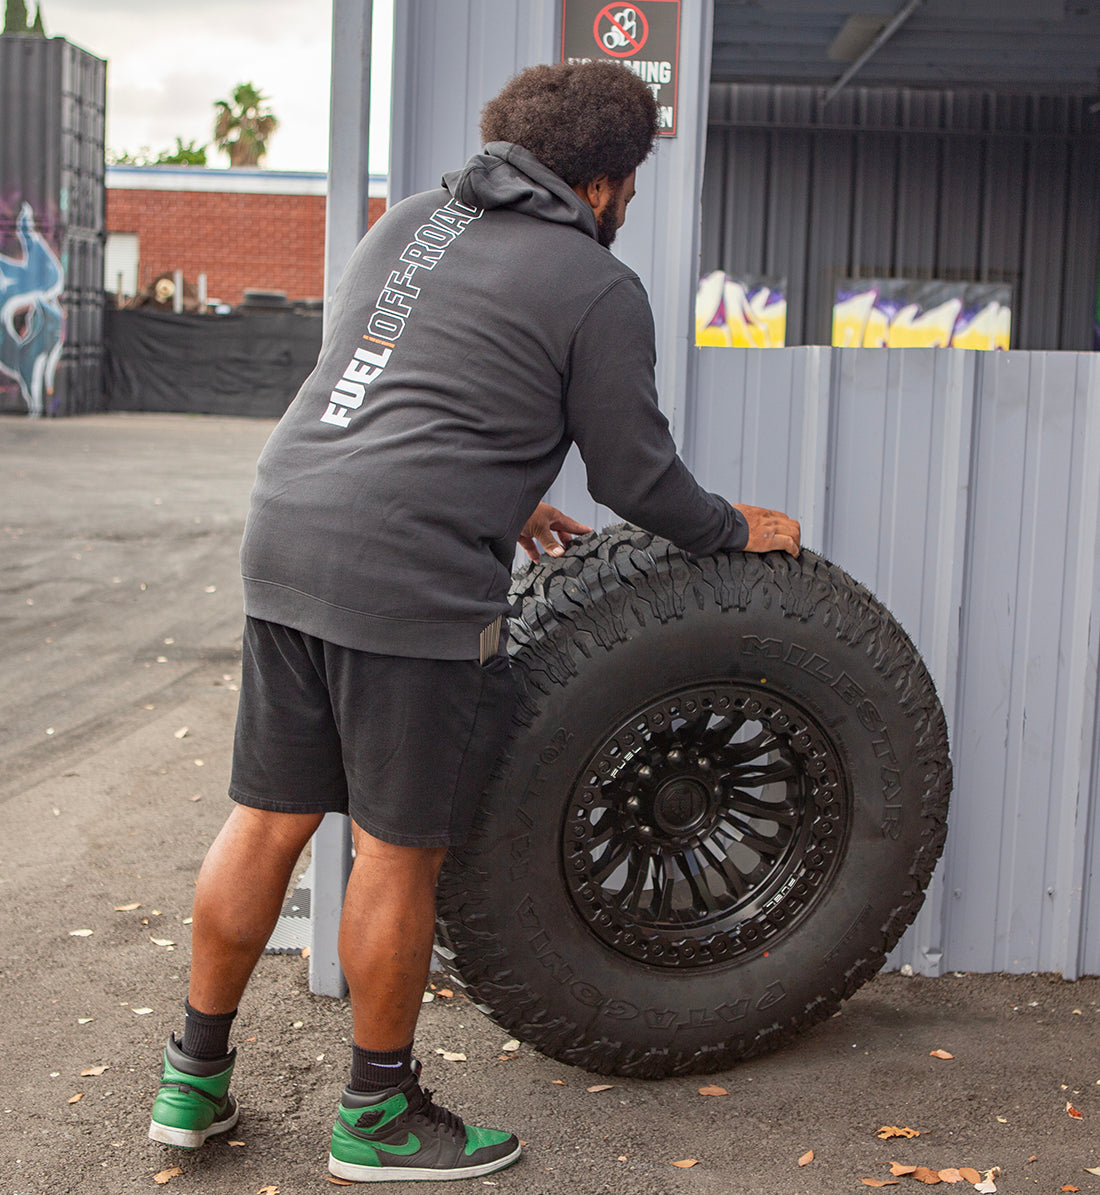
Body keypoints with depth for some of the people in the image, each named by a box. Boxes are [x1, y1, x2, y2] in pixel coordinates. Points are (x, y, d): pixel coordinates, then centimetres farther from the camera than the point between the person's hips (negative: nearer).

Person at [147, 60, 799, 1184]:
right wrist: (738, 530, 21)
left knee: (268, 822, 16)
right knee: (398, 851, 6)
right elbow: (636, 477, 3)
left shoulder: (411, 219, 20)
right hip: (409, 580, -7)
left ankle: (193, 1077, 28)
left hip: (286, 538, 8)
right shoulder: (599, 289, -1)